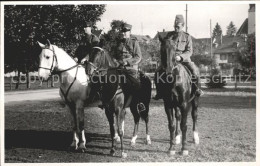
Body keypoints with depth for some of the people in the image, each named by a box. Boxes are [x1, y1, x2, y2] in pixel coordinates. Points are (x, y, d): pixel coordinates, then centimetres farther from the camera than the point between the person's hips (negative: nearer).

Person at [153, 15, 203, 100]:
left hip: (184, 58, -1)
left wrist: (180, 57, -20)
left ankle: (197, 89, -1)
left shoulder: (187, 37, 6)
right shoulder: (169, 35, 11)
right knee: (158, 72, -17)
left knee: (194, 70, -25)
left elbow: (189, 51, -2)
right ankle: (159, 92, -3)